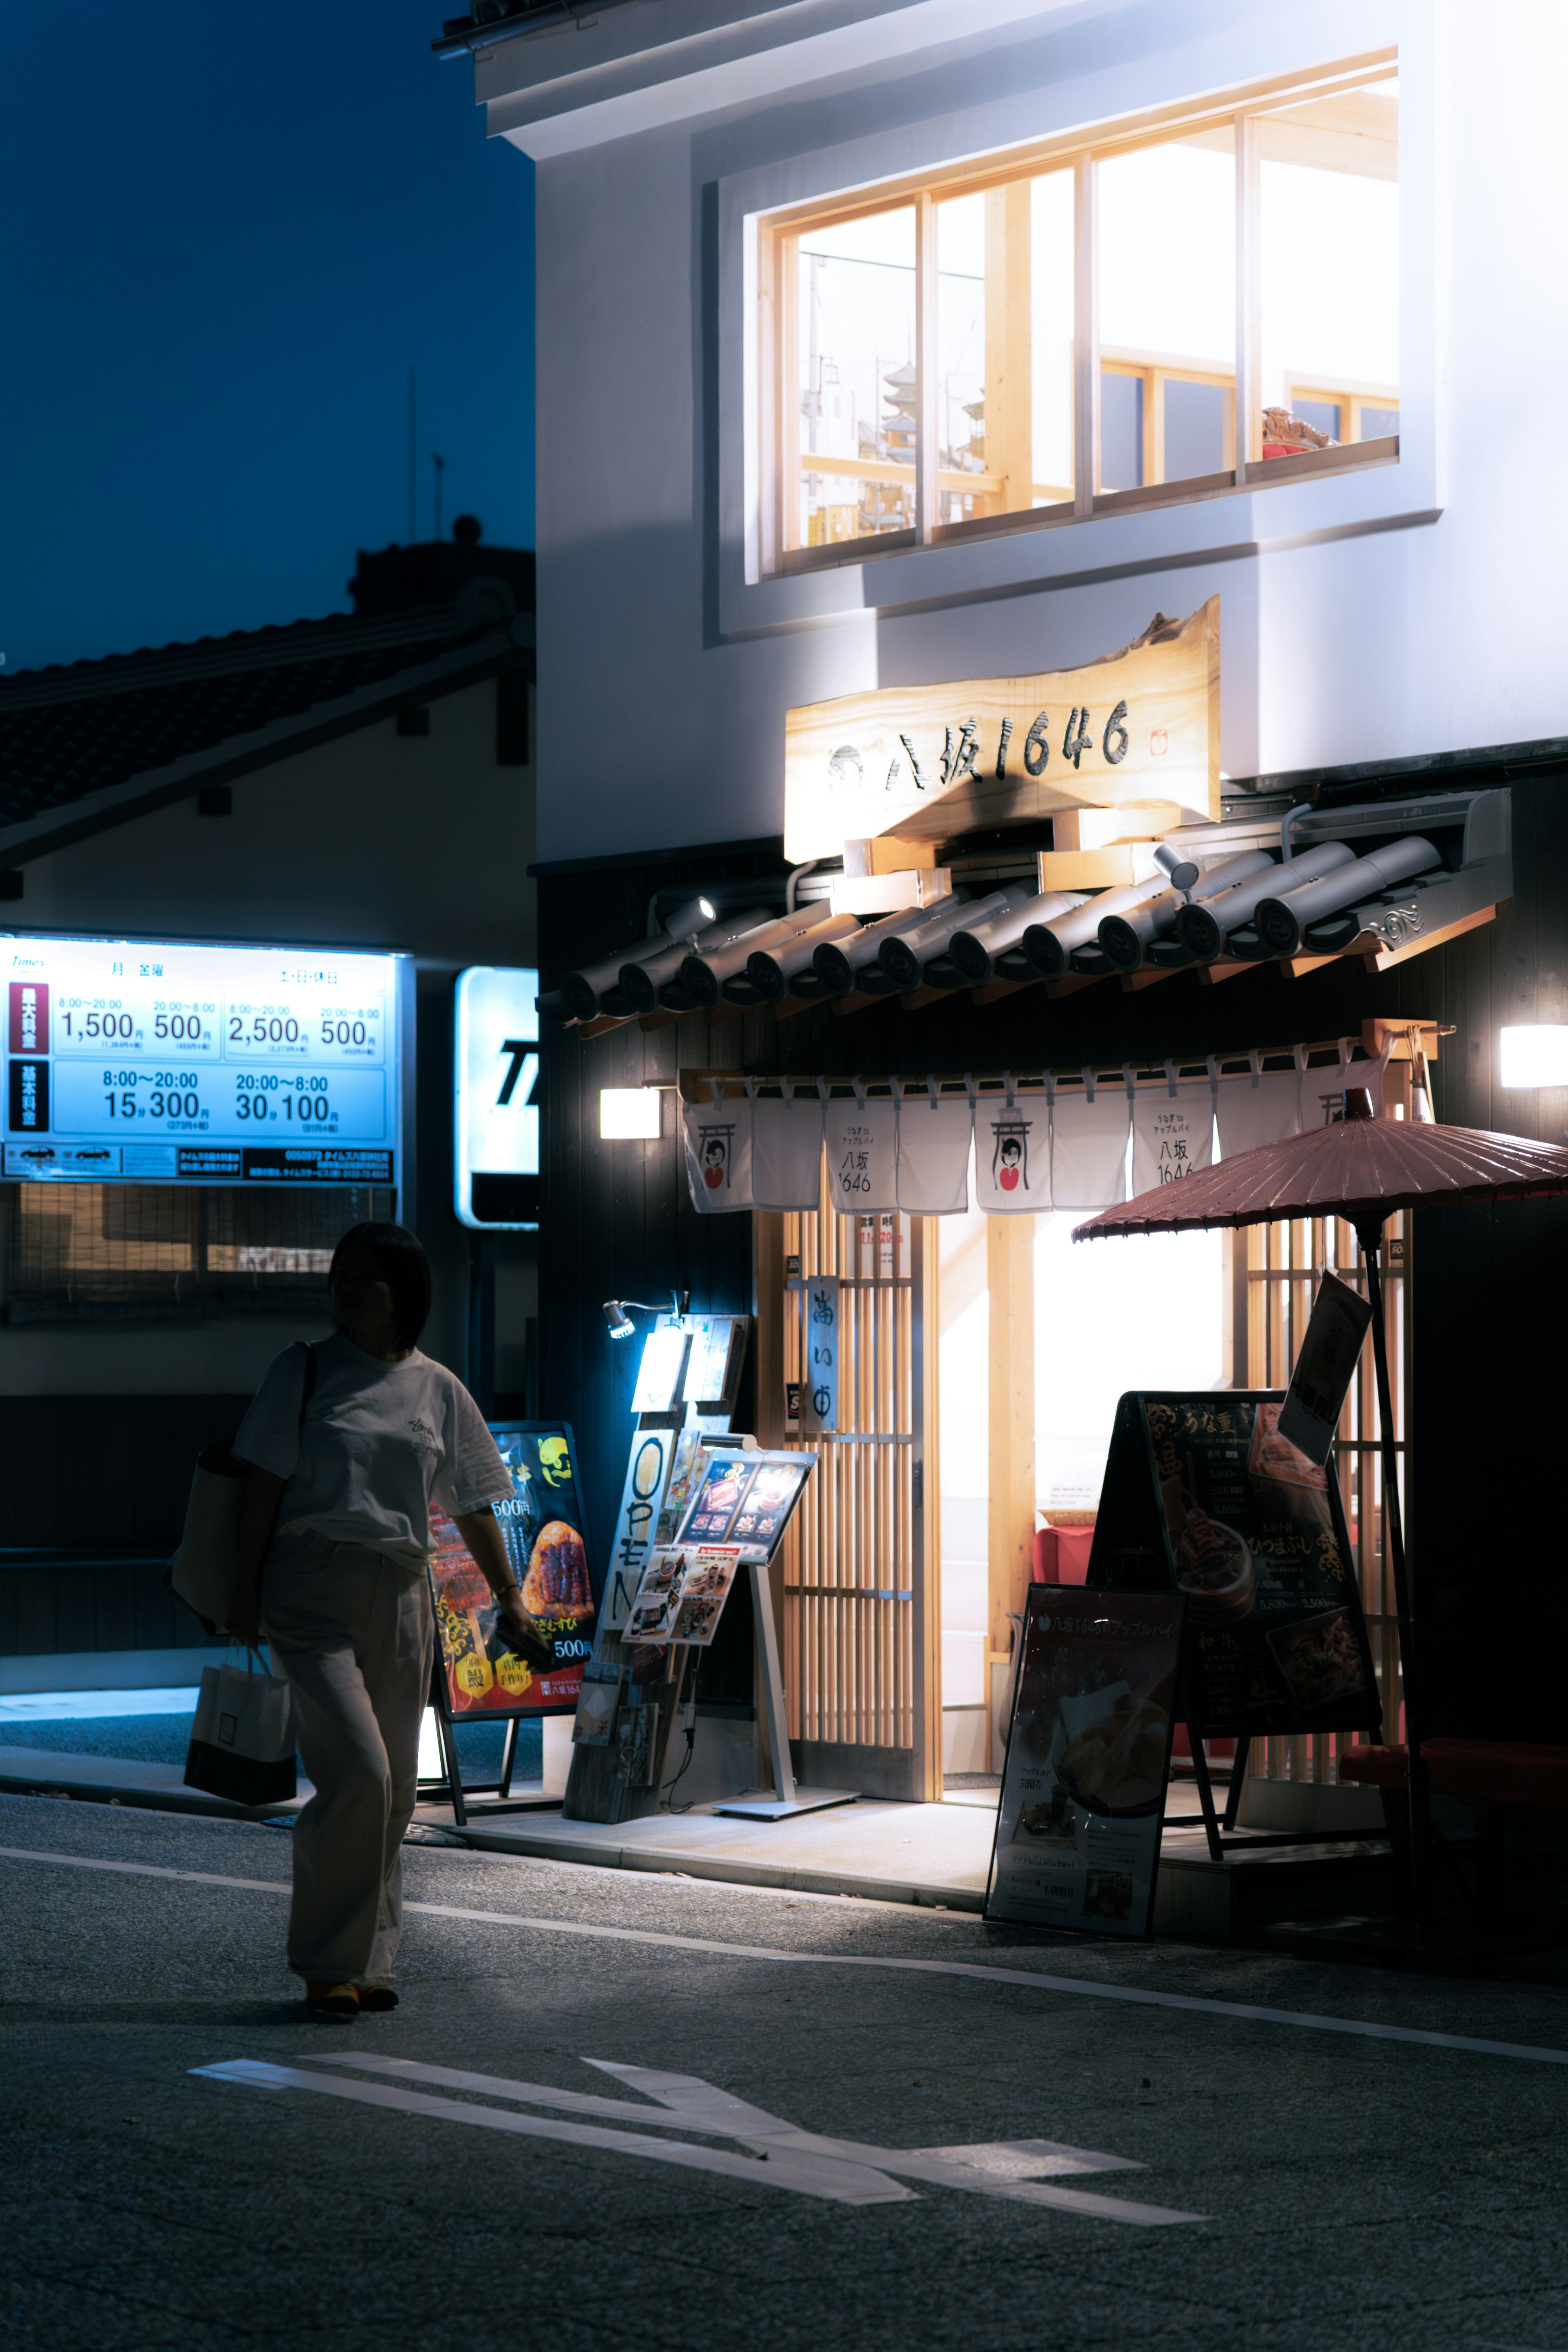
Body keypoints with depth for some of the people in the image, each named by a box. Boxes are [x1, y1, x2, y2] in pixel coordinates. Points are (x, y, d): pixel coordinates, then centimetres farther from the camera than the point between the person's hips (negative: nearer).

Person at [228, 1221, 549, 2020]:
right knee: (357, 1773, -16)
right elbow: (263, 1484, 1)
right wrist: (244, 1593, -5)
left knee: (393, 1789, 5)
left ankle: (366, 1963, 15)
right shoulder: (303, 1372, 3)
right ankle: (328, 1964, -7)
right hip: (312, 1590, -4)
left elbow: (473, 1507, 15)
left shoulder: (437, 1390, 11)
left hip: (399, 1594, 4)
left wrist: (510, 1601, 12)